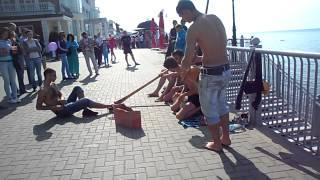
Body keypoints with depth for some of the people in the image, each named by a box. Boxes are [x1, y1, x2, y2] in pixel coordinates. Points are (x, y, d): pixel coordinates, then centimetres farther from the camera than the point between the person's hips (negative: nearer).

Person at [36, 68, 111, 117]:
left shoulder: (53, 85, 11)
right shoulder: (43, 91, -16)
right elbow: (38, 107, -15)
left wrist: (62, 99, -5)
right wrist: (54, 107, -21)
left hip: (66, 105, 9)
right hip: (62, 111, -9)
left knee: (77, 88, 3)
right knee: (86, 101, -14)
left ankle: (86, 110, -11)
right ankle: (108, 106, 0)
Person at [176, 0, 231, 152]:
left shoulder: (194, 28, -15)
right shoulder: (216, 18, 8)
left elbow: (187, 60, -15)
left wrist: (183, 71, 7)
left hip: (211, 74, -8)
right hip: (226, 70, 8)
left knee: (209, 110, 11)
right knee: (221, 104, 25)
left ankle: (217, 144, 26)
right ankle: (226, 138, 38)